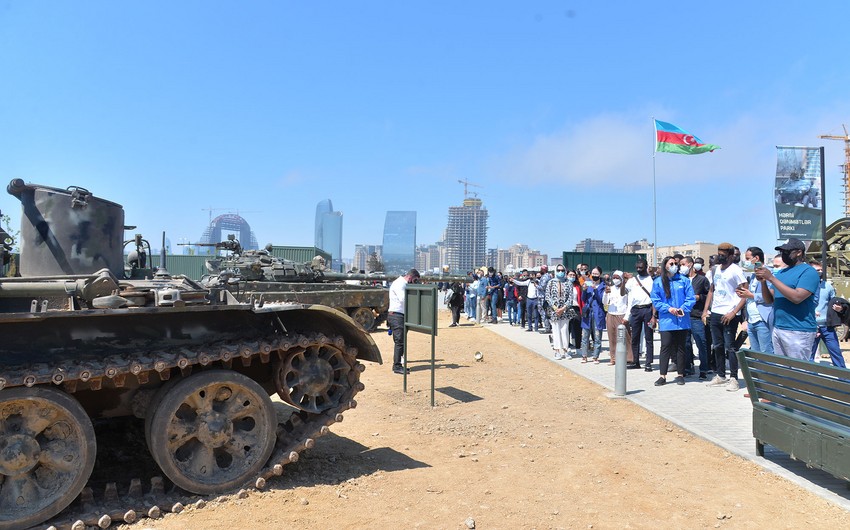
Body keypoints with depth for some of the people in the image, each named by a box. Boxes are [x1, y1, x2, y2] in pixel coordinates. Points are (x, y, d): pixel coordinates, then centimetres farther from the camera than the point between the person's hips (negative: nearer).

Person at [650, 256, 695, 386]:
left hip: (682, 320, 1)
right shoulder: (658, 282, 3)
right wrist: (669, 308, -14)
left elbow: (691, 298, 1)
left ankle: (680, 375, 19)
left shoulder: (684, 280, 4)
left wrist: (683, 308, -16)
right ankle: (663, 376, 1)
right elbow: (655, 301, 0)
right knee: (665, 347, -4)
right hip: (666, 321, -1)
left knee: (680, 347, 9)